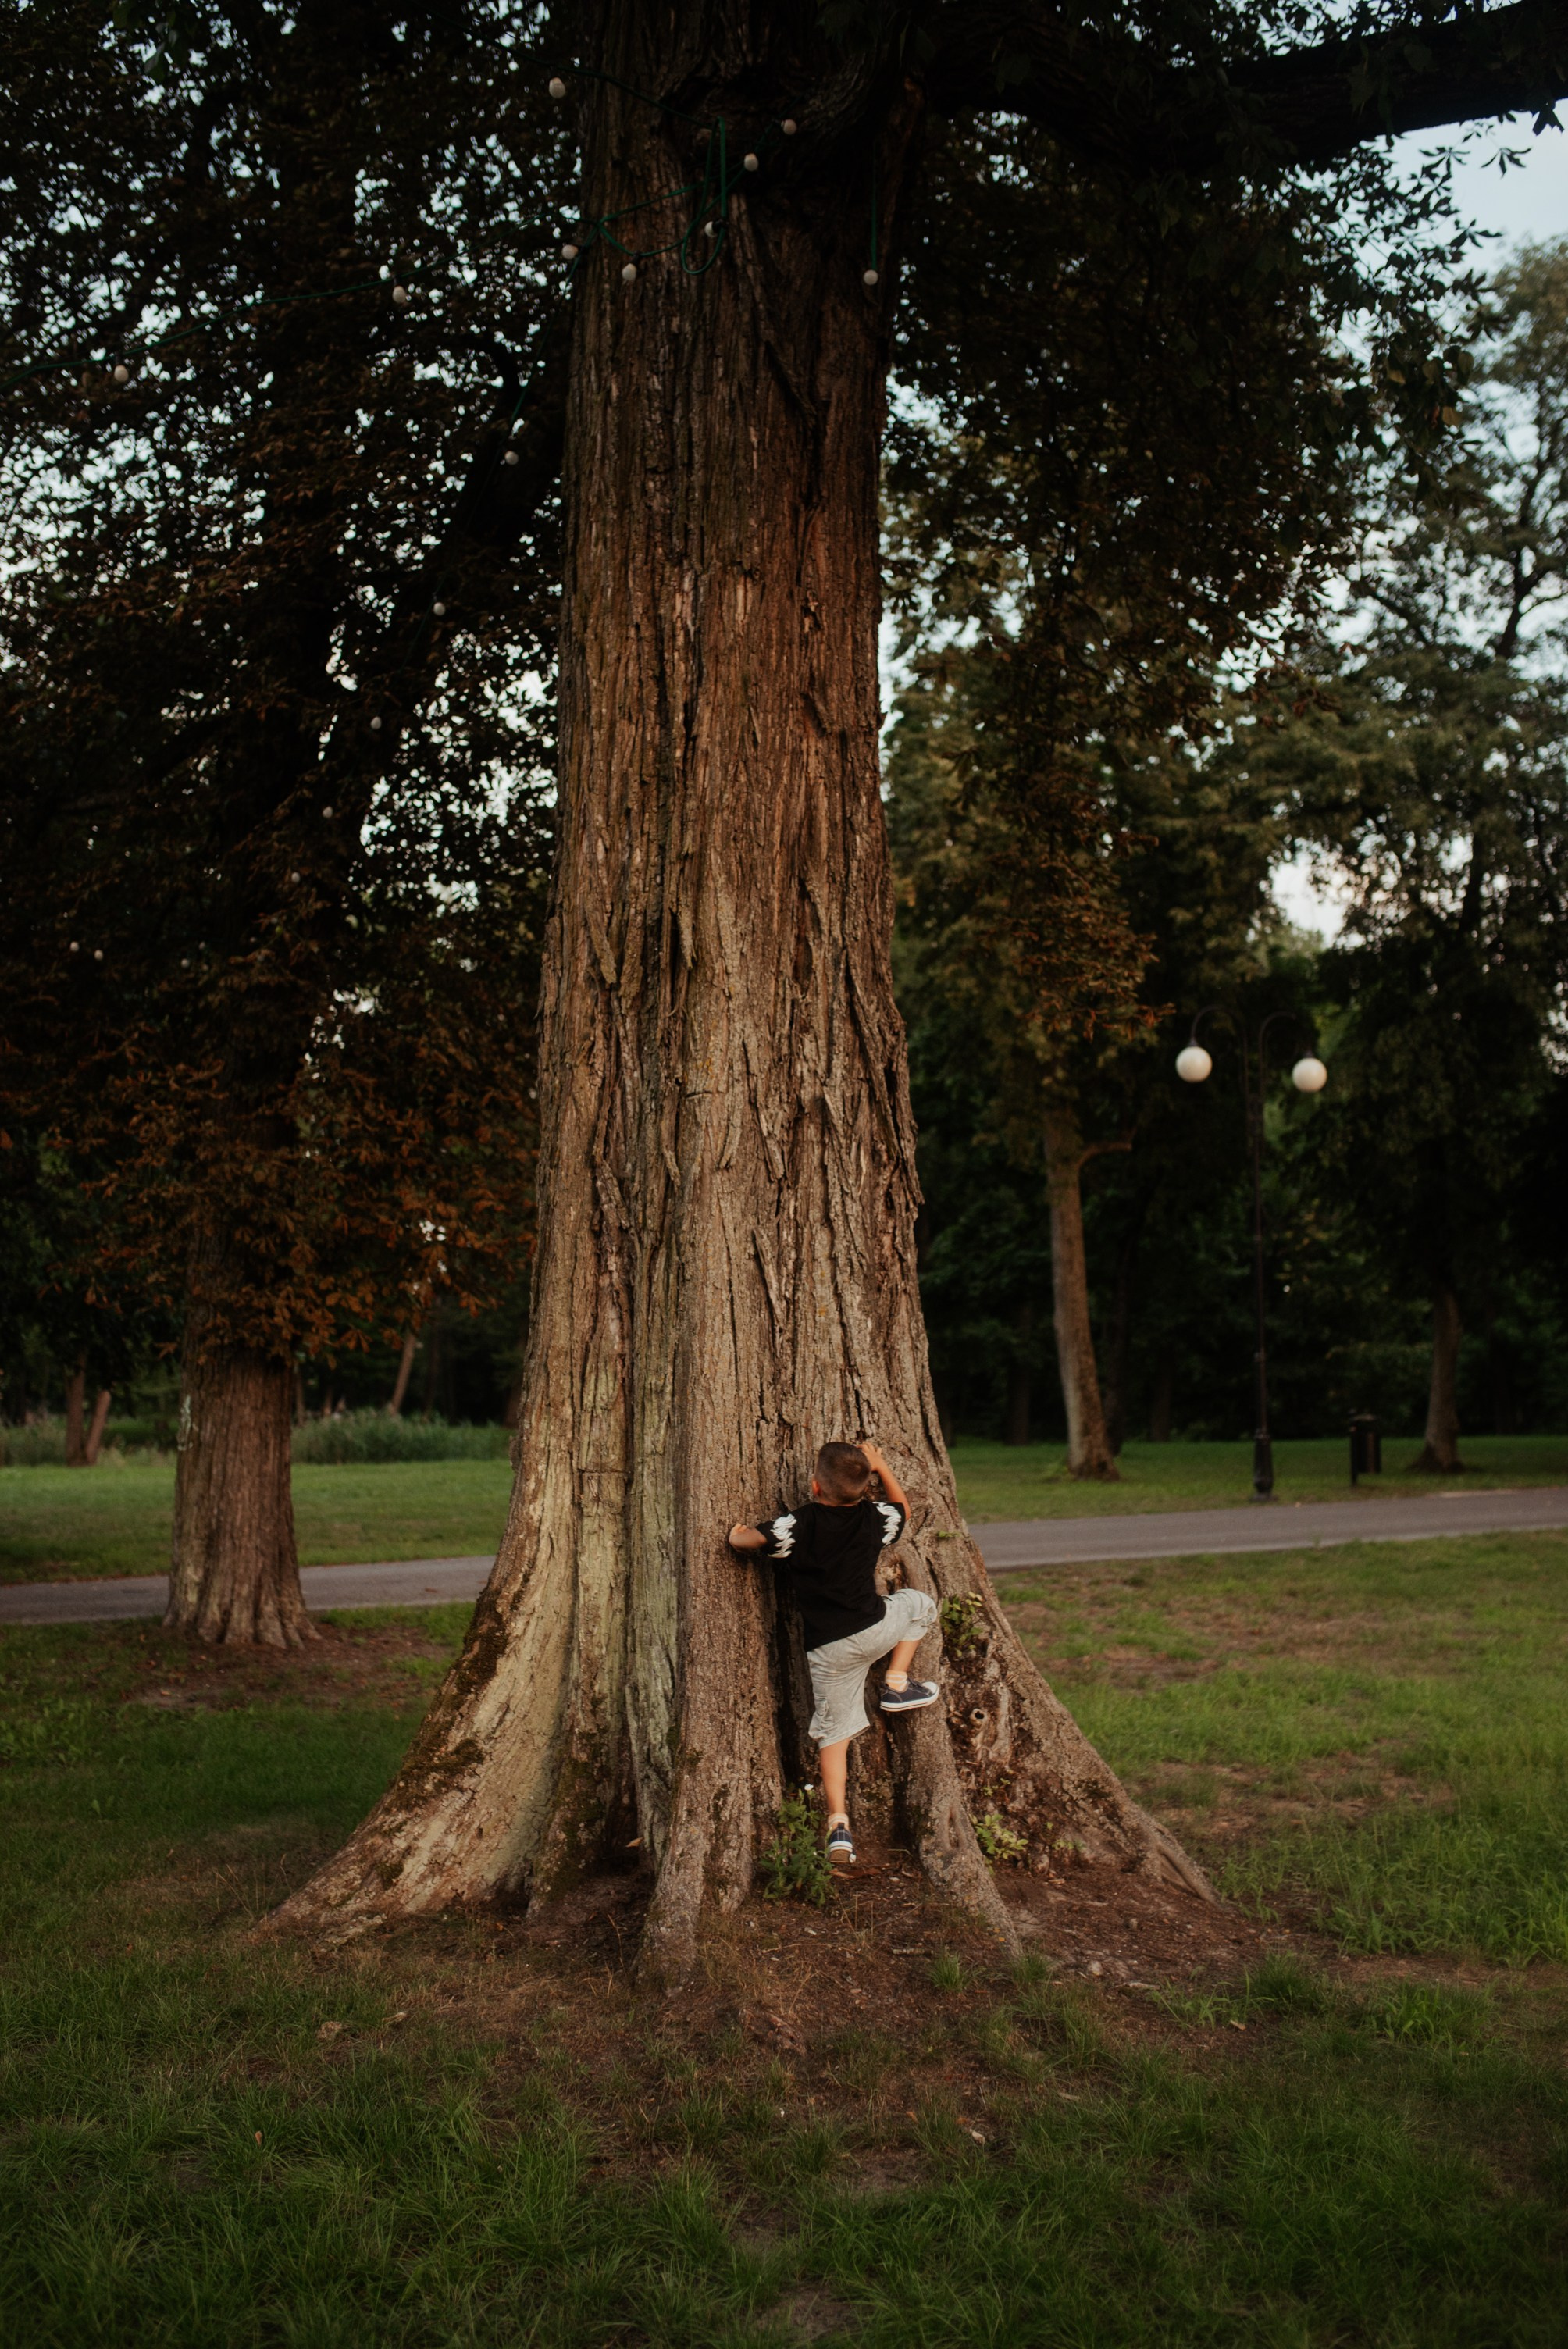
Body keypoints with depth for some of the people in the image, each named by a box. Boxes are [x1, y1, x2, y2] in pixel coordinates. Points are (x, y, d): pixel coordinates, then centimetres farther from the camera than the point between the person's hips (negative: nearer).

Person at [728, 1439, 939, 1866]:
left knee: (833, 1734, 9)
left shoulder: (796, 1526, -8)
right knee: (920, 1603, 29)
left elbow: (744, 1540, -3)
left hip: (827, 1650, 0)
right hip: (874, 1630, 0)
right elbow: (901, 1507, 23)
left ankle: (838, 1827, 2)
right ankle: (897, 1684, 22)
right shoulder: (875, 1519, 1)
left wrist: (737, 1535, 19)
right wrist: (880, 1465, 26)